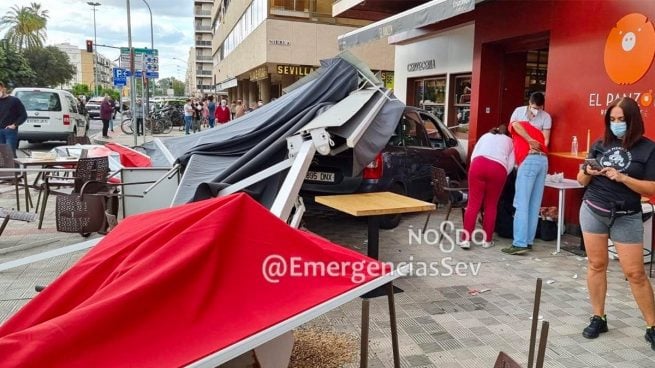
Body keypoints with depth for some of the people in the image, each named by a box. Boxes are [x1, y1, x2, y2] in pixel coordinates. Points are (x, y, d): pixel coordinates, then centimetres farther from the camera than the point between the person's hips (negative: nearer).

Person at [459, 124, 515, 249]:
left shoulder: (485, 135, 35)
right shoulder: (509, 141, 32)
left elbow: (473, 155, 22)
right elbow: (511, 164, 17)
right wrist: (503, 175, 27)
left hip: (478, 164, 1)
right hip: (498, 169, 0)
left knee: (473, 204, 0)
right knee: (491, 205, 11)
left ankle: (466, 239, -4)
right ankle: (487, 240, 15)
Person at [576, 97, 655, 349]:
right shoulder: (600, 144, 3)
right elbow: (581, 181, 8)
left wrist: (622, 178, -21)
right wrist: (588, 172, -13)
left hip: (627, 217, -2)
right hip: (593, 211, 3)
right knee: (596, 264, 7)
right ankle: (598, 319, 20)